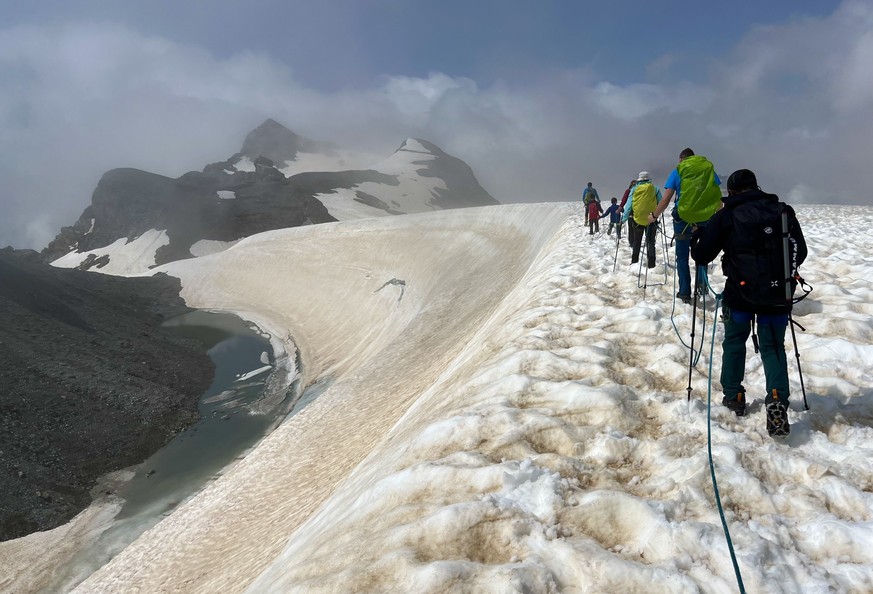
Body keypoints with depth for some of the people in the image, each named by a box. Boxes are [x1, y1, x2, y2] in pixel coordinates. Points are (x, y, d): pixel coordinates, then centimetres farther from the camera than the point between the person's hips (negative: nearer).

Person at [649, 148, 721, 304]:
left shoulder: (678, 171, 1)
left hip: (683, 220, -2)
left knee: (682, 257, 10)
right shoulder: (709, 168, 7)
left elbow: (665, 199, -5)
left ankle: (685, 293, 10)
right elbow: (718, 197, 4)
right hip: (705, 219, 2)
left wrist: (654, 216, 8)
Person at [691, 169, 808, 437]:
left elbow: (701, 256, -2)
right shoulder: (784, 212, 5)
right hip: (778, 293, 2)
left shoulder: (726, 216, -5)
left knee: (734, 342, 18)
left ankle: (733, 397, 25)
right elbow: (801, 253, 12)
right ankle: (778, 400, -6)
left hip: (741, 293, -2)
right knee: (773, 346, 12)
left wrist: (697, 236, 18)